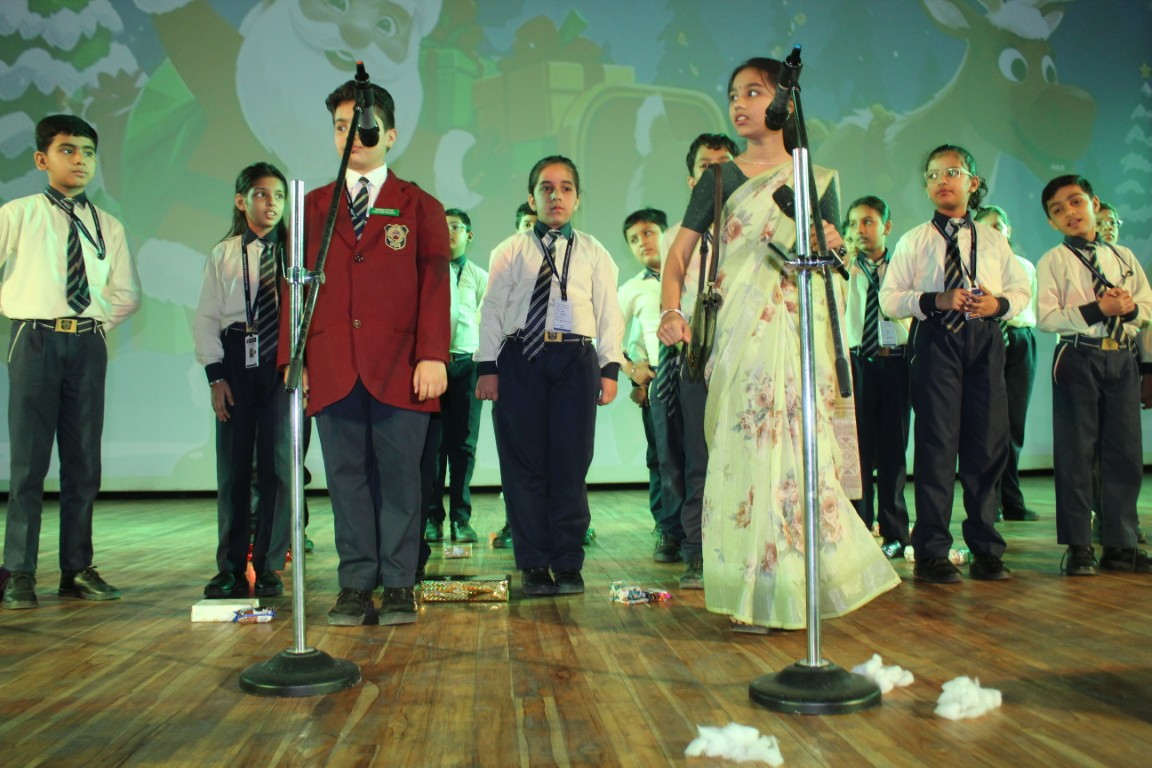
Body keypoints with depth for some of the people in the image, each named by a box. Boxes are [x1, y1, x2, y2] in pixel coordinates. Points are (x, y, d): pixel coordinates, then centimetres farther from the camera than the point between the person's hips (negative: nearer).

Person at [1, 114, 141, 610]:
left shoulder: (108, 227, 10)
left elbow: (127, 294, 17)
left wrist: (98, 323, 7)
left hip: (88, 345, 3)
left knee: (83, 461, 6)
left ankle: (77, 570, 15)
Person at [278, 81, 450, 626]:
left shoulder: (420, 208, 11)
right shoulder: (313, 207, 17)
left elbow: (434, 285, 2)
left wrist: (432, 356, -10)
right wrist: (292, 359, 2)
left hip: (400, 369, -2)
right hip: (333, 370, 2)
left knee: (399, 477, 0)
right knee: (346, 478, 3)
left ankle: (398, 586, 8)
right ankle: (356, 586, 10)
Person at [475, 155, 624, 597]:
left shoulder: (593, 254, 13)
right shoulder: (510, 252, 11)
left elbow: (609, 313, 9)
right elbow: (492, 310, 6)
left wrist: (610, 369, -1)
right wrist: (488, 368, -2)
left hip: (576, 359, 1)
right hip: (520, 359, 0)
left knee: (571, 464, 1)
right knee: (524, 464, 0)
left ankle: (568, 564, 11)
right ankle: (533, 565, 9)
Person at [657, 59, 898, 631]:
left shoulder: (817, 180, 12)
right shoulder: (722, 178, 12)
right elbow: (680, 251, 3)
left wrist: (829, 246, -9)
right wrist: (672, 311, -13)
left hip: (798, 331, 0)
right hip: (739, 331, 0)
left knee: (791, 449, -3)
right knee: (745, 450, -2)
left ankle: (790, 590, 10)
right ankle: (754, 595, 7)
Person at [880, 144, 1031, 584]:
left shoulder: (993, 240, 14)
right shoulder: (914, 242, 5)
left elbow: (1022, 291, 16)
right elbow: (889, 299, 0)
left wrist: (998, 304, -5)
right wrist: (935, 300, -14)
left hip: (985, 340, 3)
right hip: (936, 340, -3)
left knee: (989, 442, 3)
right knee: (938, 441, -5)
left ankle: (985, 549, 15)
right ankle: (932, 552, 2)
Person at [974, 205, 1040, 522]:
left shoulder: (1025, 266, 16)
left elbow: (1031, 314, 16)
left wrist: (1018, 316, -1)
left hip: (1019, 345, 4)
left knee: (1014, 422, 4)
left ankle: (1011, 503, 13)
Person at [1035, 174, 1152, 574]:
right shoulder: (1053, 261, 2)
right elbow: (1045, 317, -9)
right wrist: (1098, 309, -15)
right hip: (1077, 357, -4)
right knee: (1076, 451, -2)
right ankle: (1078, 545, 6)